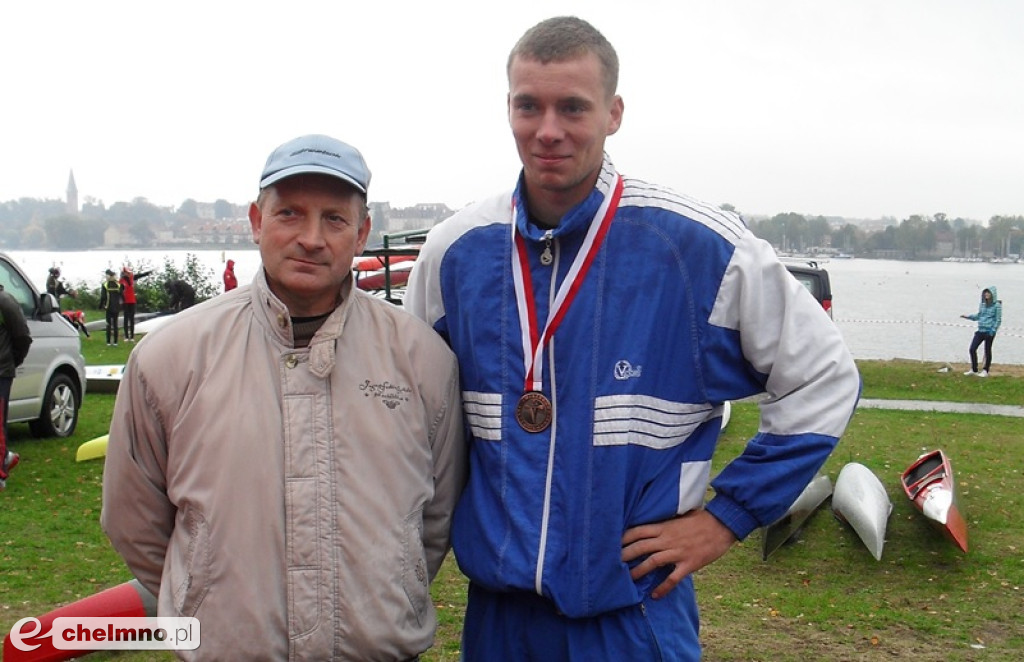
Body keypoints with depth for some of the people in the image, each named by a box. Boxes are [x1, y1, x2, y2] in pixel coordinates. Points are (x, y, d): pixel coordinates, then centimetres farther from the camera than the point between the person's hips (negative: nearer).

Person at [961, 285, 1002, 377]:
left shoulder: (997, 305, -8)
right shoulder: (982, 304, 9)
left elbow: (998, 319, -8)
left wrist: (993, 331, -15)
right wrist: (968, 316, 7)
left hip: (989, 332, -6)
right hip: (980, 331, 6)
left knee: (987, 351, 5)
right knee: (972, 349, 2)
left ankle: (985, 371, 18)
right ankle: (974, 370, 16)